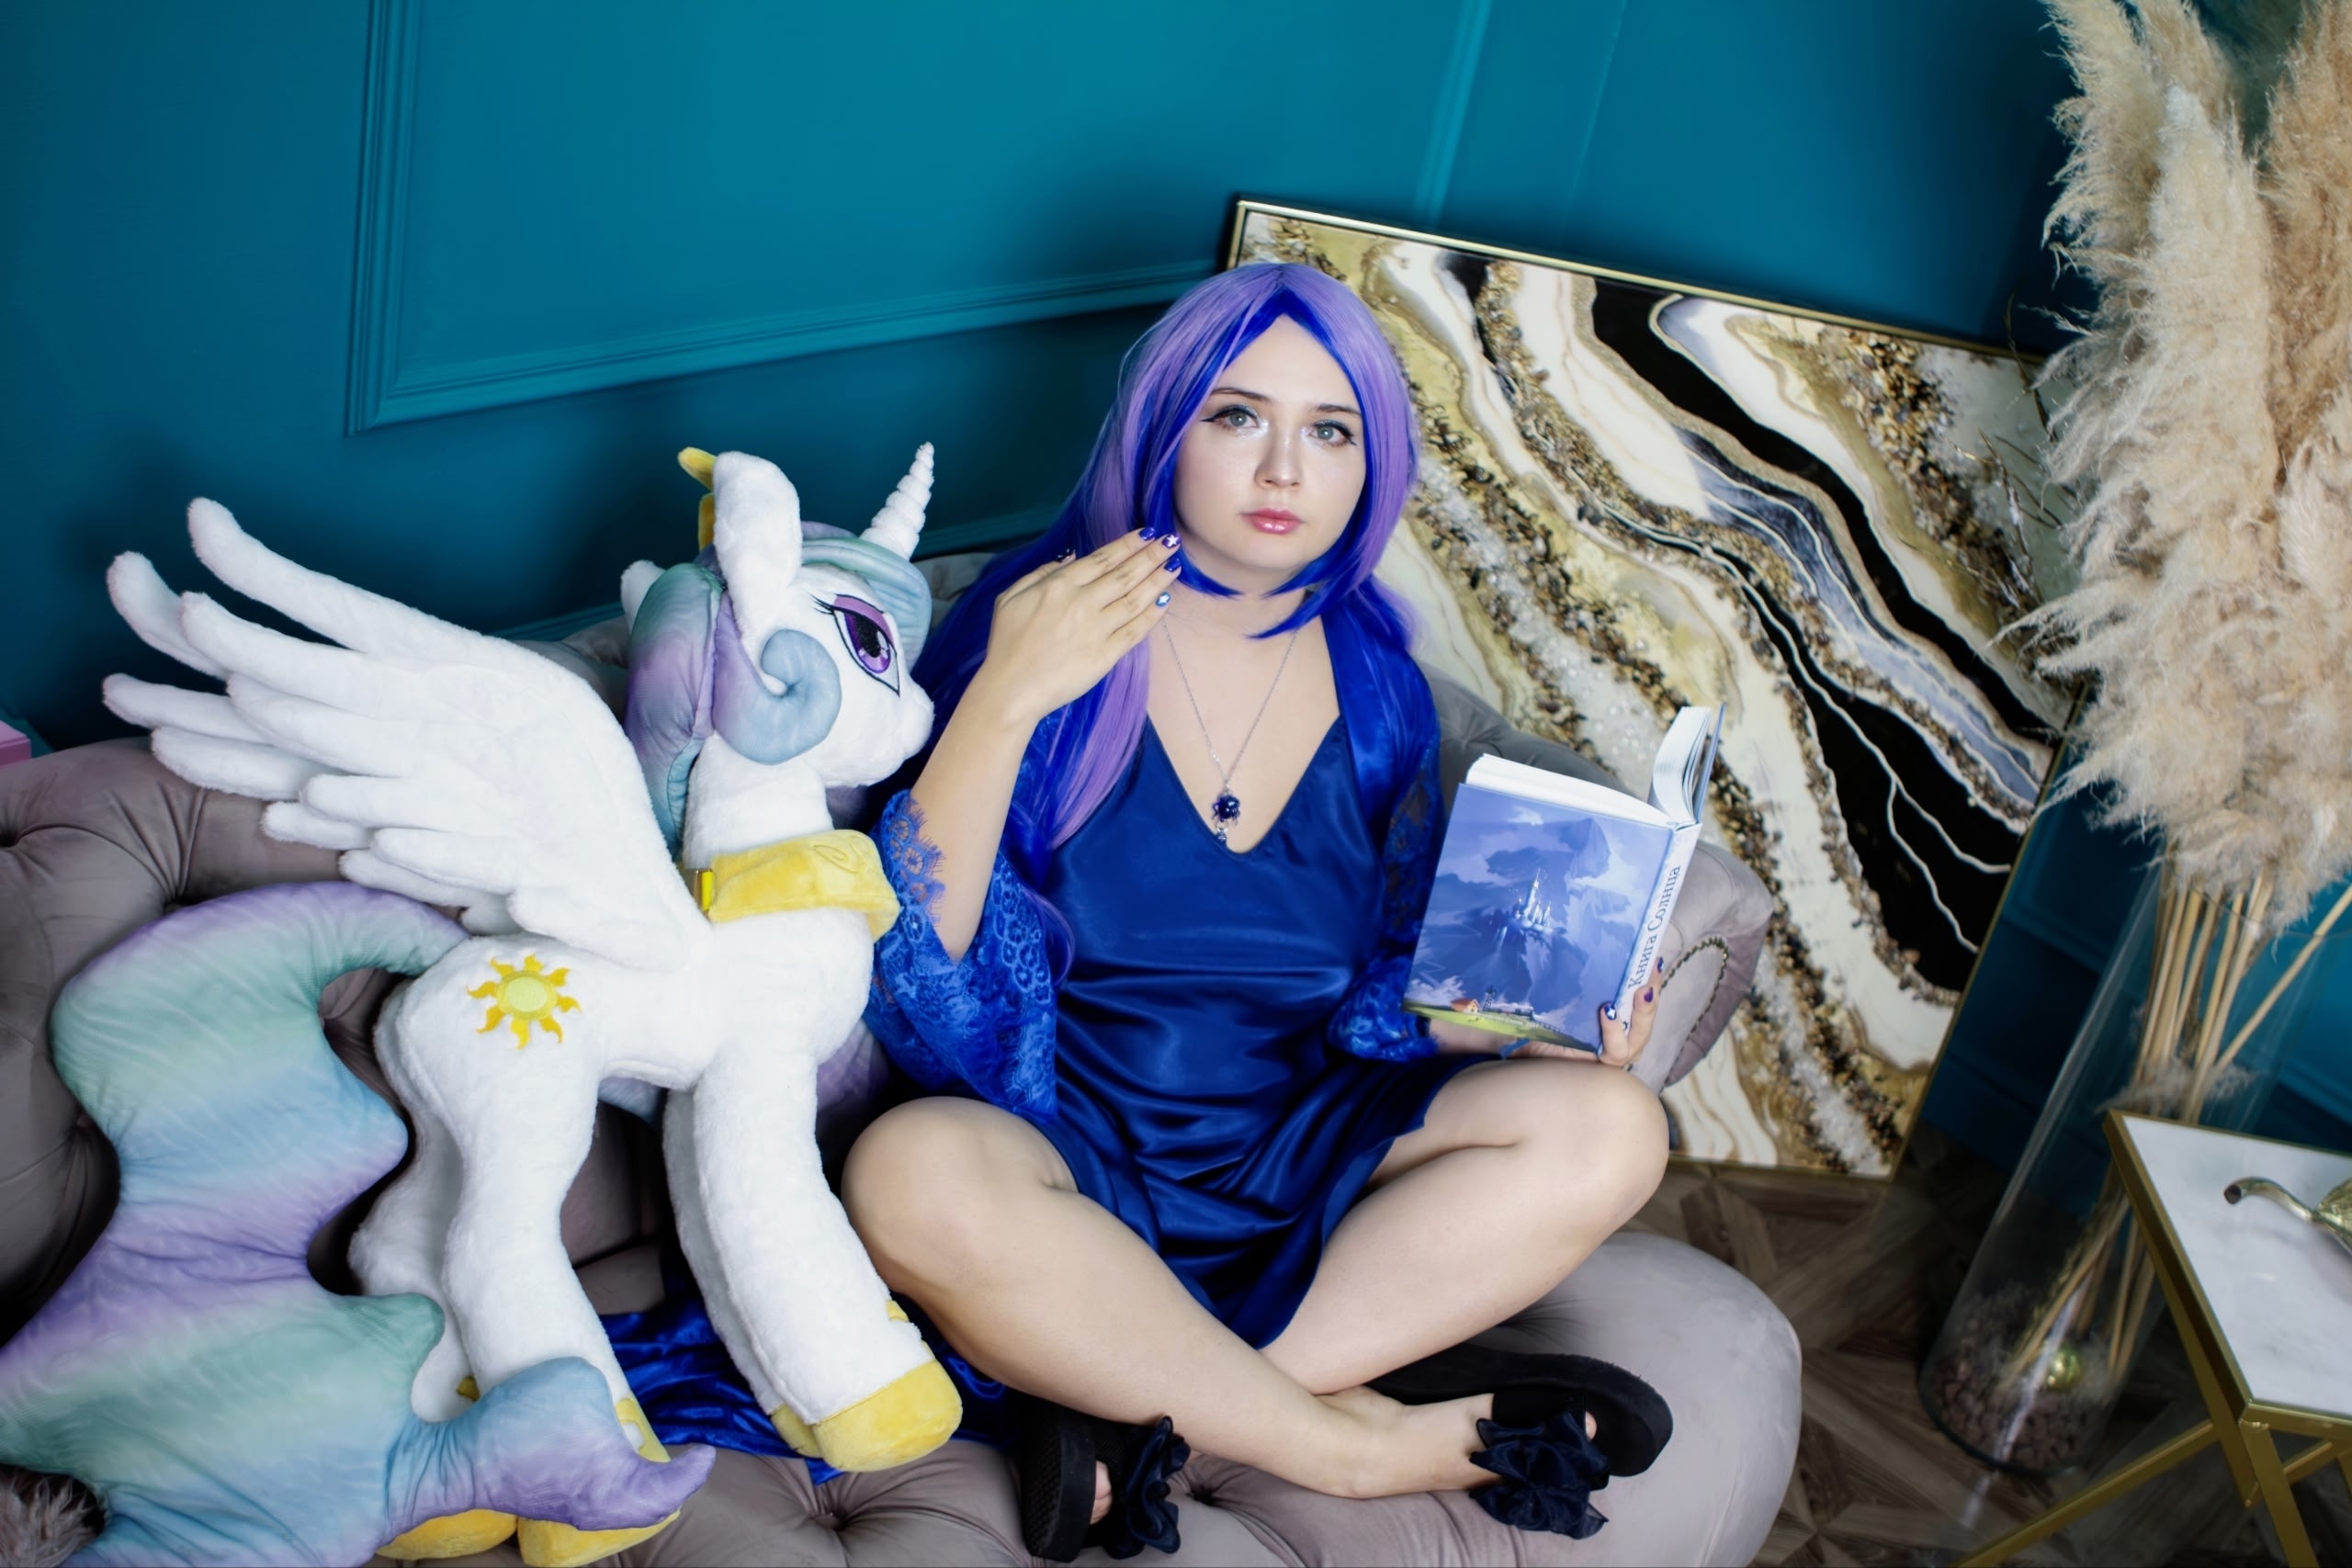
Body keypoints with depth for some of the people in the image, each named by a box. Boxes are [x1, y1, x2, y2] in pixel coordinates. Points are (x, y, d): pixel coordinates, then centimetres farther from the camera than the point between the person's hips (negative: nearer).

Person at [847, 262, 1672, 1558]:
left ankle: (1143, 1408, -23)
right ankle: (1355, 1443, -19)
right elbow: (911, 964, -17)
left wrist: (1539, 1022, -8)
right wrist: (1007, 697, -27)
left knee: (1606, 1130, -15)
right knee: (913, 1175, -36)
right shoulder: (1036, 622, -8)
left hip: (1291, 1155, 5)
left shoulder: (1375, 685, 4)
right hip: (1067, 1152, -4)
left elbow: (1386, 995, 11)